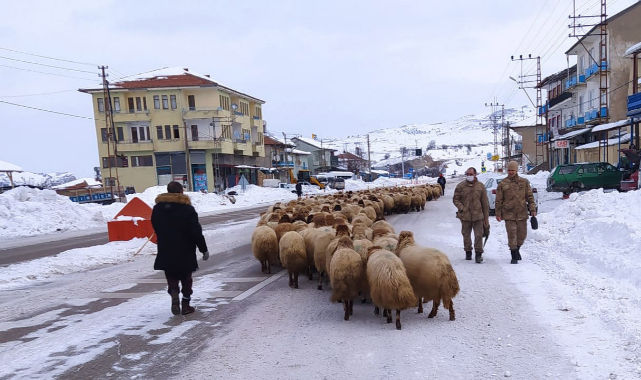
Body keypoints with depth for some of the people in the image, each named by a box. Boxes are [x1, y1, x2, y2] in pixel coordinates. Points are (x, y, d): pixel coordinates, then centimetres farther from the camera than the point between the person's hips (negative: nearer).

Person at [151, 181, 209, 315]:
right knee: (186, 279, 12)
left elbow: (156, 228, 11)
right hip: (185, 253, -3)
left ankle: (174, 296, -11)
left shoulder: (157, 208, 2)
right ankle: (186, 305, 17)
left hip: (166, 253, 3)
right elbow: (196, 231, -14)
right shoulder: (187, 209, -14)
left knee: (172, 278, 14)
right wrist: (204, 249, -6)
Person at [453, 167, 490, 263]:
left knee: (479, 235, -5)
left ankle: (478, 254, 4)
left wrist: (486, 217, 5)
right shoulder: (461, 186, 1)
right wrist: (461, 208, -10)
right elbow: (456, 199, 7)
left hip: (478, 215, -1)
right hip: (465, 215, 1)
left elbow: (485, 203, 6)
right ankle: (468, 252, 27)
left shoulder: (480, 186, 2)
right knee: (466, 235, 11)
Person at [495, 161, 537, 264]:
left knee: (522, 235, 11)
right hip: (509, 214, -2)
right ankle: (514, 256, 6)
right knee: (512, 236, -4)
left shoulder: (524, 182, 6)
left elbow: (530, 196, 8)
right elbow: (498, 200, 3)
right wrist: (498, 214, -1)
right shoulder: (502, 184, 1)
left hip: (522, 214, 2)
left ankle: (517, 249, 37)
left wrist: (532, 209, -1)